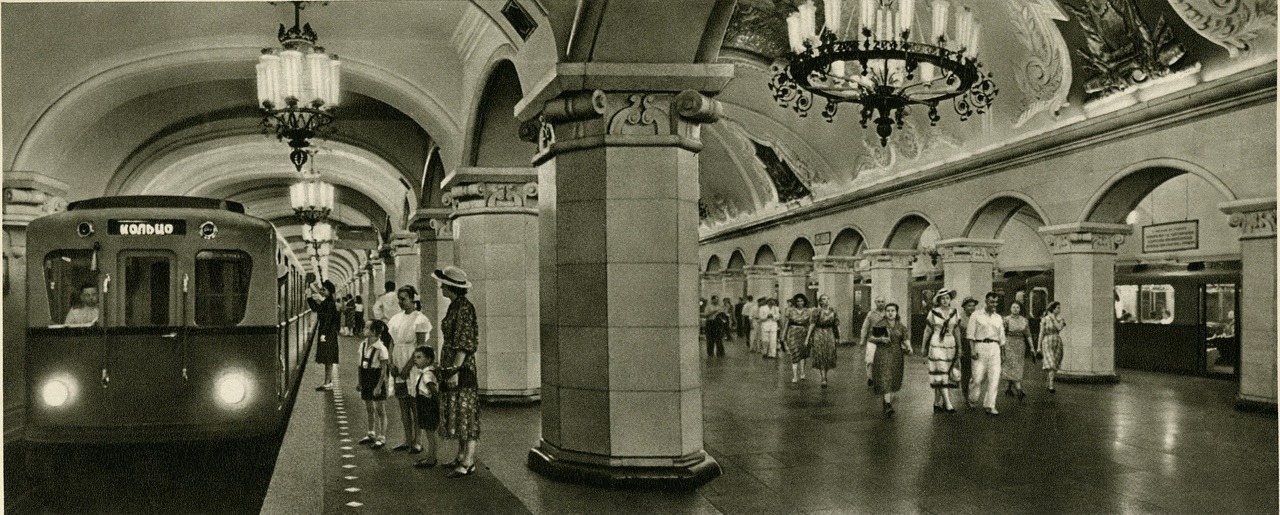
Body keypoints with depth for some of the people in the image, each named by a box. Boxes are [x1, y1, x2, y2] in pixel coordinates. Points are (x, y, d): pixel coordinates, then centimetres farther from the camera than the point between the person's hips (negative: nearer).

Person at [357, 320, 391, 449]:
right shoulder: (363, 344, 2)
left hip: (376, 381, -7)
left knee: (380, 410, 2)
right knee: (369, 409, 18)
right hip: (366, 381, 7)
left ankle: (381, 438, 9)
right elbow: (360, 365, 10)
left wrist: (379, 386, -18)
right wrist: (359, 382, 11)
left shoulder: (381, 348, -19)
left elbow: (384, 370, -16)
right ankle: (371, 434, 33)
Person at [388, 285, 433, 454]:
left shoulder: (419, 319, -8)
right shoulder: (396, 318, 13)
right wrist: (391, 362, 1)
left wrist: (408, 366, -17)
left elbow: (421, 345, -12)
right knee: (403, 406, 9)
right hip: (398, 368, 7)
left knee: (415, 406, -4)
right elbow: (392, 342, 14)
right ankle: (408, 440, 16)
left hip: (414, 367, -7)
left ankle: (416, 442, 1)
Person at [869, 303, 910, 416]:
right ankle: (888, 406, -19)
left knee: (894, 380, 7)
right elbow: (871, 338, 1)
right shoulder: (880, 325, -1)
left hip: (897, 355, 3)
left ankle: (888, 401, 25)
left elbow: (906, 339, 0)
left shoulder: (901, 326, 5)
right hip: (882, 354, -3)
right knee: (885, 379, -13)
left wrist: (909, 347, -21)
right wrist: (880, 339, -19)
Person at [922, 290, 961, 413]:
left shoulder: (954, 313, 7)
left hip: (950, 345, 4)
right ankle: (947, 403, -14)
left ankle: (937, 403, 13)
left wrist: (960, 348, 11)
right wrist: (924, 347, 7)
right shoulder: (933, 313, -2)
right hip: (936, 345, -4)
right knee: (941, 373, -10)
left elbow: (957, 331, 13)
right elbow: (927, 331, 4)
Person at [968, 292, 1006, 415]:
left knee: (994, 377, -6)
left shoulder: (998, 318, 13)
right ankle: (972, 398, 23)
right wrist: (973, 351, -11)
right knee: (978, 376, -5)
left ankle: (989, 406, -1)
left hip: (994, 348, 4)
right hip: (980, 346, -4)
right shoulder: (976, 316, 1)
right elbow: (971, 335, -2)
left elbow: (1001, 338, 17)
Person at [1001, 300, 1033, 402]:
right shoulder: (1006, 320, -5)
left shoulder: (1024, 320, 6)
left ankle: (1009, 388, 25)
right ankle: (1019, 391, -18)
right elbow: (1002, 334, -3)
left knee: (1018, 368, 9)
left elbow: (1028, 335, 8)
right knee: (1013, 367, -12)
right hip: (1009, 345, -4)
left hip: (1021, 345, 4)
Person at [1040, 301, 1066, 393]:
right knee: (1051, 365, -16)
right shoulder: (1045, 319, -4)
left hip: (1058, 344, 5)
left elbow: (1059, 328, -14)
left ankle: (1047, 382, 31)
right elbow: (1041, 333, -1)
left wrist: (1052, 317, -12)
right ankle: (1051, 386, -17)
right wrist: (1039, 347, -2)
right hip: (1047, 344, -5)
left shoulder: (1060, 319, 7)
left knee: (1054, 365, 10)